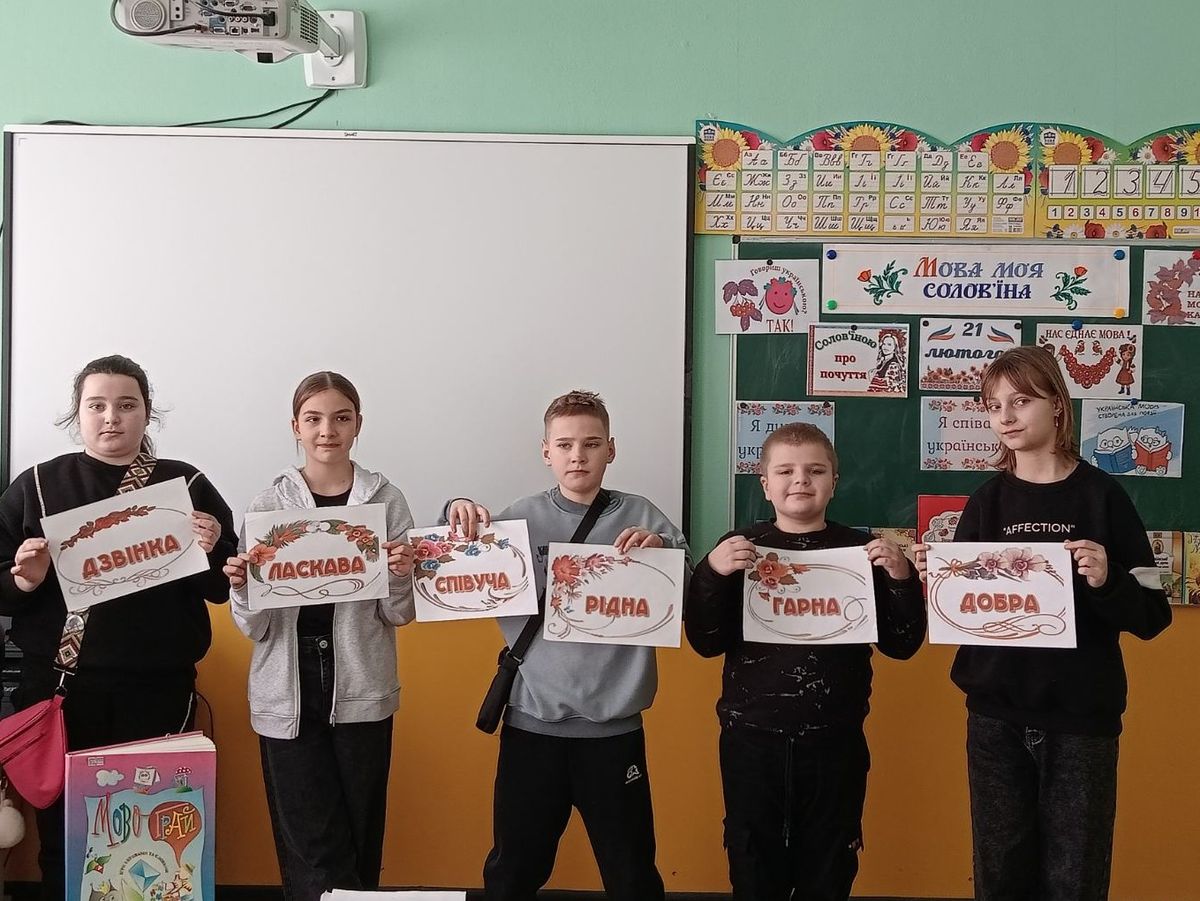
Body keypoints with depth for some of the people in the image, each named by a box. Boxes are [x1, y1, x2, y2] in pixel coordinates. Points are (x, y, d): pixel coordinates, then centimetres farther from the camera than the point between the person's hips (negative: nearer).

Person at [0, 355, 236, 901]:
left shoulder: (186, 485, 6)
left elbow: (226, 587, 7)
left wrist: (212, 550, -13)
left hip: (159, 690, 0)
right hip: (58, 686, 1)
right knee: (61, 834, 3)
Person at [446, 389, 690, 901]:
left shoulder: (642, 518, 0)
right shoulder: (522, 519, 2)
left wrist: (661, 550, -23)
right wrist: (457, 517, -15)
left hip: (614, 726, 0)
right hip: (531, 722, 1)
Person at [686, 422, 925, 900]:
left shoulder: (861, 551, 2)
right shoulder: (740, 549, 0)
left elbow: (902, 644, 2)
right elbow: (706, 642, -5)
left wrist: (902, 579, -13)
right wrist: (711, 573, -19)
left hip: (835, 741, 1)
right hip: (751, 737, 0)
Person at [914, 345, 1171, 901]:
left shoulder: (1101, 495, -4)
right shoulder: (986, 502, 5)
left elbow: (1152, 617, -5)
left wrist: (1105, 581, -23)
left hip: (1081, 719, -2)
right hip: (995, 717, 3)